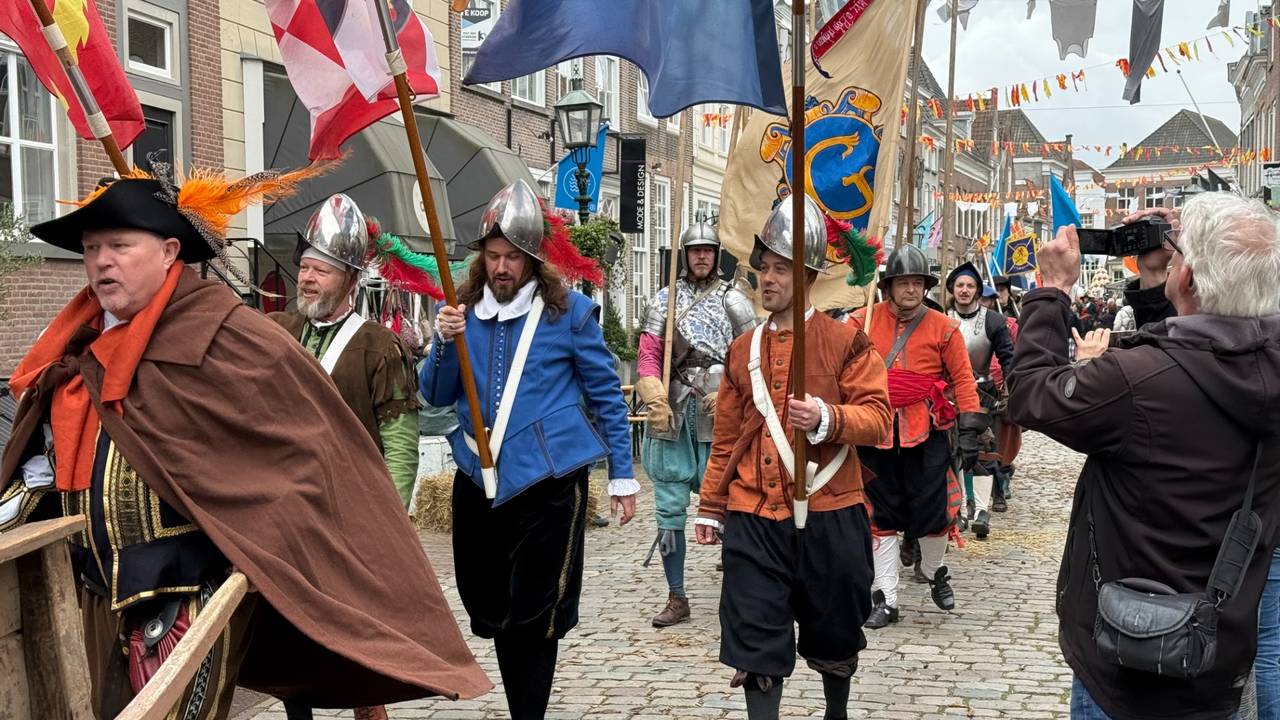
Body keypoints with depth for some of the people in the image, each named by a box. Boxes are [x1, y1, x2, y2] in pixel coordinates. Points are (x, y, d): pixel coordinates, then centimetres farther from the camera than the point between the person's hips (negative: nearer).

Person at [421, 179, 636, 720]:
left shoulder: (569, 309, -5)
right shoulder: (464, 310, 6)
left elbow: (606, 395, 1)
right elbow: (436, 397, 6)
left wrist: (622, 475, 0)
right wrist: (445, 342, -12)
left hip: (548, 480, -4)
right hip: (479, 481, 5)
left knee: (535, 615, 1)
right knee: (492, 610, 13)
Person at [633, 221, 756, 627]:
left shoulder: (734, 301, 5)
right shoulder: (664, 300, 11)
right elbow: (648, 354, 4)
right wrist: (655, 399, -9)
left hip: (718, 415, -3)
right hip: (672, 413, 3)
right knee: (669, 508, 5)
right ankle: (676, 599, 15)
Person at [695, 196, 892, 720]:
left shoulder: (846, 342, -4)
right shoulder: (742, 349, 7)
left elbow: (877, 416, -9)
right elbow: (727, 436, 12)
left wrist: (828, 417, -28)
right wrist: (711, 506, 13)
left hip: (830, 514, -2)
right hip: (754, 517, 2)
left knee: (834, 632, 17)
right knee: (755, 637, 1)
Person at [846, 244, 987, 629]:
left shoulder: (943, 327, -1)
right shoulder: (863, 321, 0)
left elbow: (962, 378, 2)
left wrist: (970, 430, -3)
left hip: (926, 437, -1)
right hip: (876, 436, 1)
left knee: (931, 511, 5)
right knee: (881, 517, 7)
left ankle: (935, 573, 36)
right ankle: (886, 599, 16)